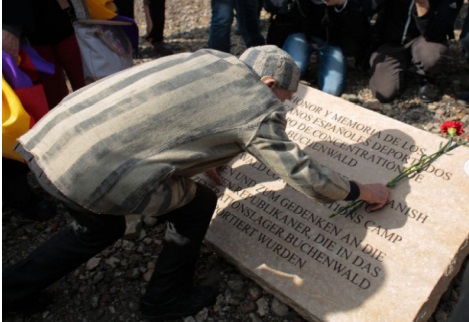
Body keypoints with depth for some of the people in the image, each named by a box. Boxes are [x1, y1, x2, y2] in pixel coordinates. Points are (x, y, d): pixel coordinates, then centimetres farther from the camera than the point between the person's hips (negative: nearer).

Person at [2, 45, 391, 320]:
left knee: (101, 226, 31)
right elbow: (302, 174, 2)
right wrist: (361, 191, 19)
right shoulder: (260, 109, -6)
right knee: (197, 204, 12)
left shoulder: (211, 58, 14)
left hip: (53, 137, 8)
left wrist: (208, 156, 43)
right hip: (92, 170, -8)